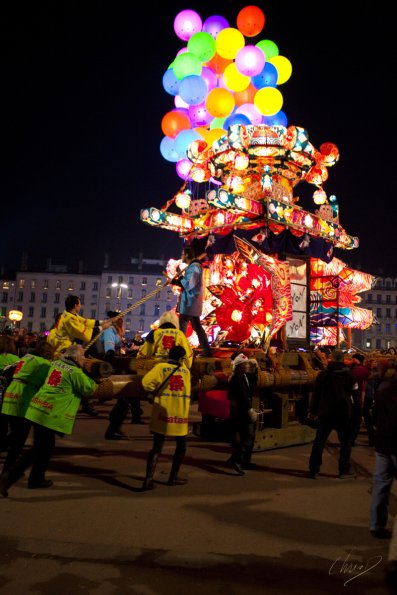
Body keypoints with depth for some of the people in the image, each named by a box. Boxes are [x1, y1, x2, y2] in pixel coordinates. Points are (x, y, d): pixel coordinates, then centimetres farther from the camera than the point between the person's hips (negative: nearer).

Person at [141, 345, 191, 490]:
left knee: (157, 447, 4)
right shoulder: (185, 370, 7)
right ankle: (173, 477, 23)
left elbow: (146, 381, -16)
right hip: (180, 414, 1)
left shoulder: (161, 366, -4)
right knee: (181, 447, 19)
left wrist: (154, 391, -1)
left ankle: (149, 479, -7)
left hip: (163, 413, -1)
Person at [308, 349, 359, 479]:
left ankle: (313, 470, 7)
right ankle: (344, 470, 14)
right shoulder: (349, 374, -5)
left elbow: (316, 393, 5)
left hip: (325, 413, 2)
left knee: (319, 440, 8)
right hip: (344, 414, -2)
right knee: (345, 441, 11)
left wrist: (313, 410, 13)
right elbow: (355, 394, 0)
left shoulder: (322, 374, 1)